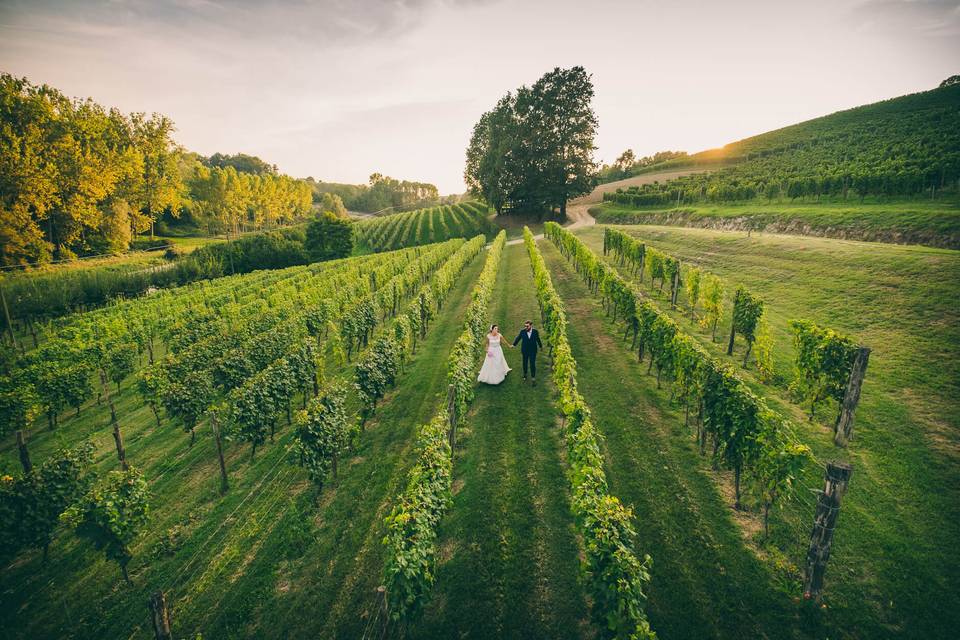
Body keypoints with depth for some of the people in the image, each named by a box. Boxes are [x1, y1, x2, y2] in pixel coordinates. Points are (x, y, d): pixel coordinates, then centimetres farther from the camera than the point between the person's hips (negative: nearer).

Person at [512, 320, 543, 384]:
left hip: (533, 351, -1)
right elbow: (518, 338, 3)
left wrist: (540, 346, 19)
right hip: (525, 351, 1)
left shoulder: (535, 332, -11)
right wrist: (514, 344, 8)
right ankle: (525, 374, 38)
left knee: (532, 364, -4)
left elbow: (538, 339, 5)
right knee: (525, 363, 17)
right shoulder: (522, 331, -12)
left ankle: (533, 377, 5)